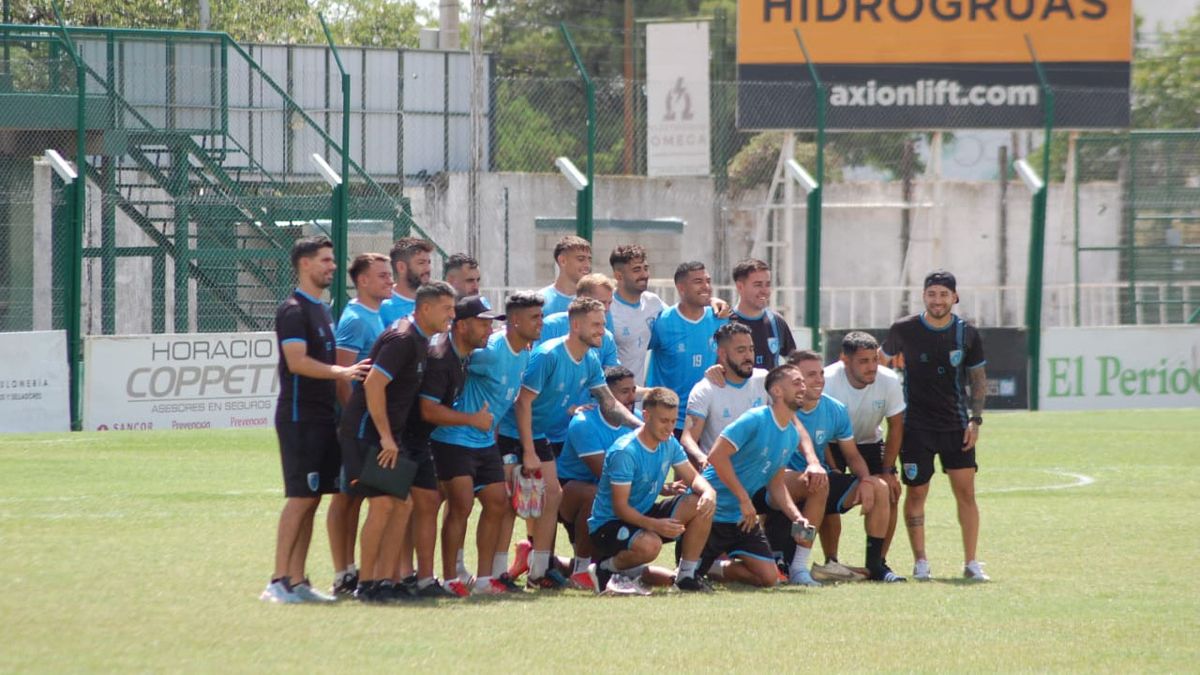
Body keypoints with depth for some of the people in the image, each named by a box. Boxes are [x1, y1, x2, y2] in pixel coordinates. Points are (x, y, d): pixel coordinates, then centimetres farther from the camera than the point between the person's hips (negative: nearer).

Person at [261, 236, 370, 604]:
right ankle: (279, 581, -11)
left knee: (311, 498, 7)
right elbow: (297, 362, -22)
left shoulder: (321, 310, 19)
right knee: (300, 498, -11)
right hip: (299, 417, -9)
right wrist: (341, 372, -28)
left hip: (321, 417, 9)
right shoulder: (294, 310, -11)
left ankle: (297, 580, 9)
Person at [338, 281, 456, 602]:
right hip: (368, 431, -10)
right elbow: (373, 384, -24)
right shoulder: (402, 339, -17)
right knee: (382, 503, -13)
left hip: (389, 435, 10)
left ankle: (386, 580, 9)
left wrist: (393, 439, 15)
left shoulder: (420, 340, 13)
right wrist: (386, 438, -22)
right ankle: (366, 584, -8)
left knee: (402, 504, 7)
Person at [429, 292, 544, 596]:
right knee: (461, 505, -11)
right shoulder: (490, 351, -21)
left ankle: (484, 578, 15)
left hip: (486, 442, 9)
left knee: (498, 504, 8)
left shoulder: (525, 354, 7)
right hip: (455, 439, -9)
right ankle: (451, 579, -4)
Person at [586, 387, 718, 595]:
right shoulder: (625, 452, -24)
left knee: (702, 505, -9)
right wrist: (655, 525, -39)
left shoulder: (669, 444, 0)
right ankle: (606, 567, -9)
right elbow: (620, 507, -25)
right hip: (607, 524, -8)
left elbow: (693, 477, 7)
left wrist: (708, 492, -18)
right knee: (649, 545, -40)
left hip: (644, 514, 8)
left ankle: (686, 576, -2)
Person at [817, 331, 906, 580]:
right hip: (832, 444, -3)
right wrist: (832, 471, -32)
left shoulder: (889, 380, -24)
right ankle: (831, 562, -14)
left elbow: (895, 426, -11)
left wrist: (887, 472, -14)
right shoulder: (827, 381, -32)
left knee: (890, 492, -12)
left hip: (869, 442, 3)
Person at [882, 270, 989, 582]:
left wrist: (975, 420, -1)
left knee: (966, 491, -4)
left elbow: (978, 378, 8)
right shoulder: (904, 330, -5)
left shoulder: (967, 334, 0)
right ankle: (920, 562, 7)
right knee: (916, 492, -1)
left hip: (956, 426, 1)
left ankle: (971, 563, 1)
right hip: (916, 424, -1)